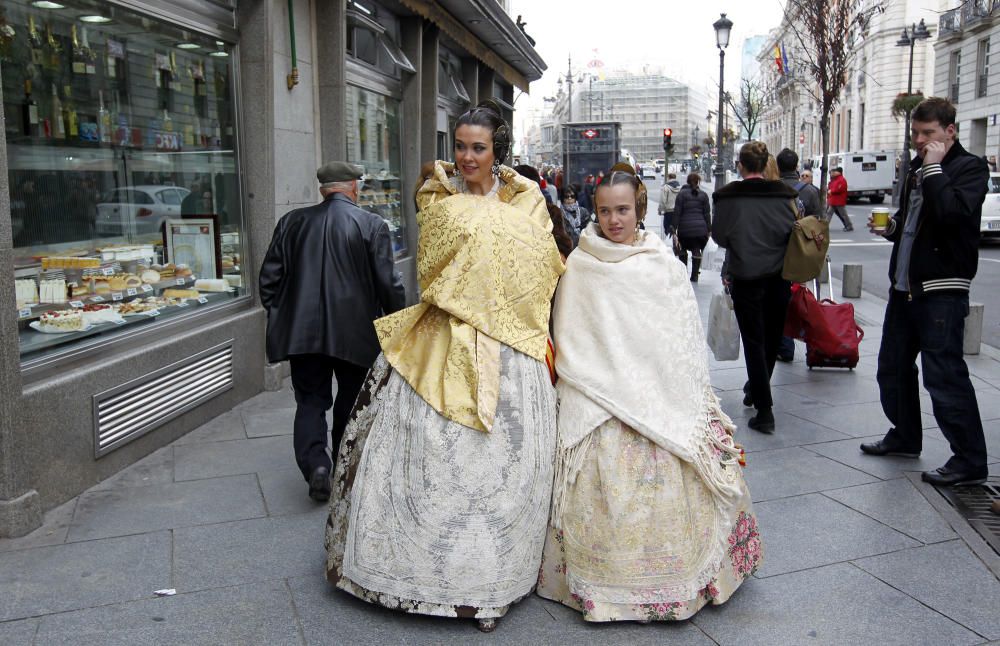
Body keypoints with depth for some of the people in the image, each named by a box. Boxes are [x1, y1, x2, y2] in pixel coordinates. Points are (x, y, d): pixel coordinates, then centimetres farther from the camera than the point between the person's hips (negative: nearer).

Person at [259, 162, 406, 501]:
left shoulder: (292, 222, 3)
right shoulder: (372, 225, -7)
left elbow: (270, 277, 5)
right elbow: (388, 283, -9)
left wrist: (278, 315, 18)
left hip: (302, 331, 2)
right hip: (355, 333, -1)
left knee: (310, 401, 10)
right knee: (351, 401, 16)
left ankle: (315, 463, -10)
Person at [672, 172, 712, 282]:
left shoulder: (682, 194, -2)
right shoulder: (703, 195, 5)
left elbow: (677, 212, -5)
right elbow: (707, 213, 6)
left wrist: (674, 227, -3)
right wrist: (709, 229, 10)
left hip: (685, 228, -1)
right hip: (700, 228, 1)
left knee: (683, 249, 15)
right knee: (697, 251, 4)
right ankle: (694, 275, 4)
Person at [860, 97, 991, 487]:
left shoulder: (970, 168, -7)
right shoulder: (917, 168, 15)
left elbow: (953, 212, -27)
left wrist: (934, 169, -19)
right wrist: (892, 227, 7)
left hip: (942, 290, -8)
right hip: (904, 286, 8)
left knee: (944, 375, -6)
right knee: (893, 367, 15)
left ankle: (970, 461, 5)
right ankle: (904, 436, 33)